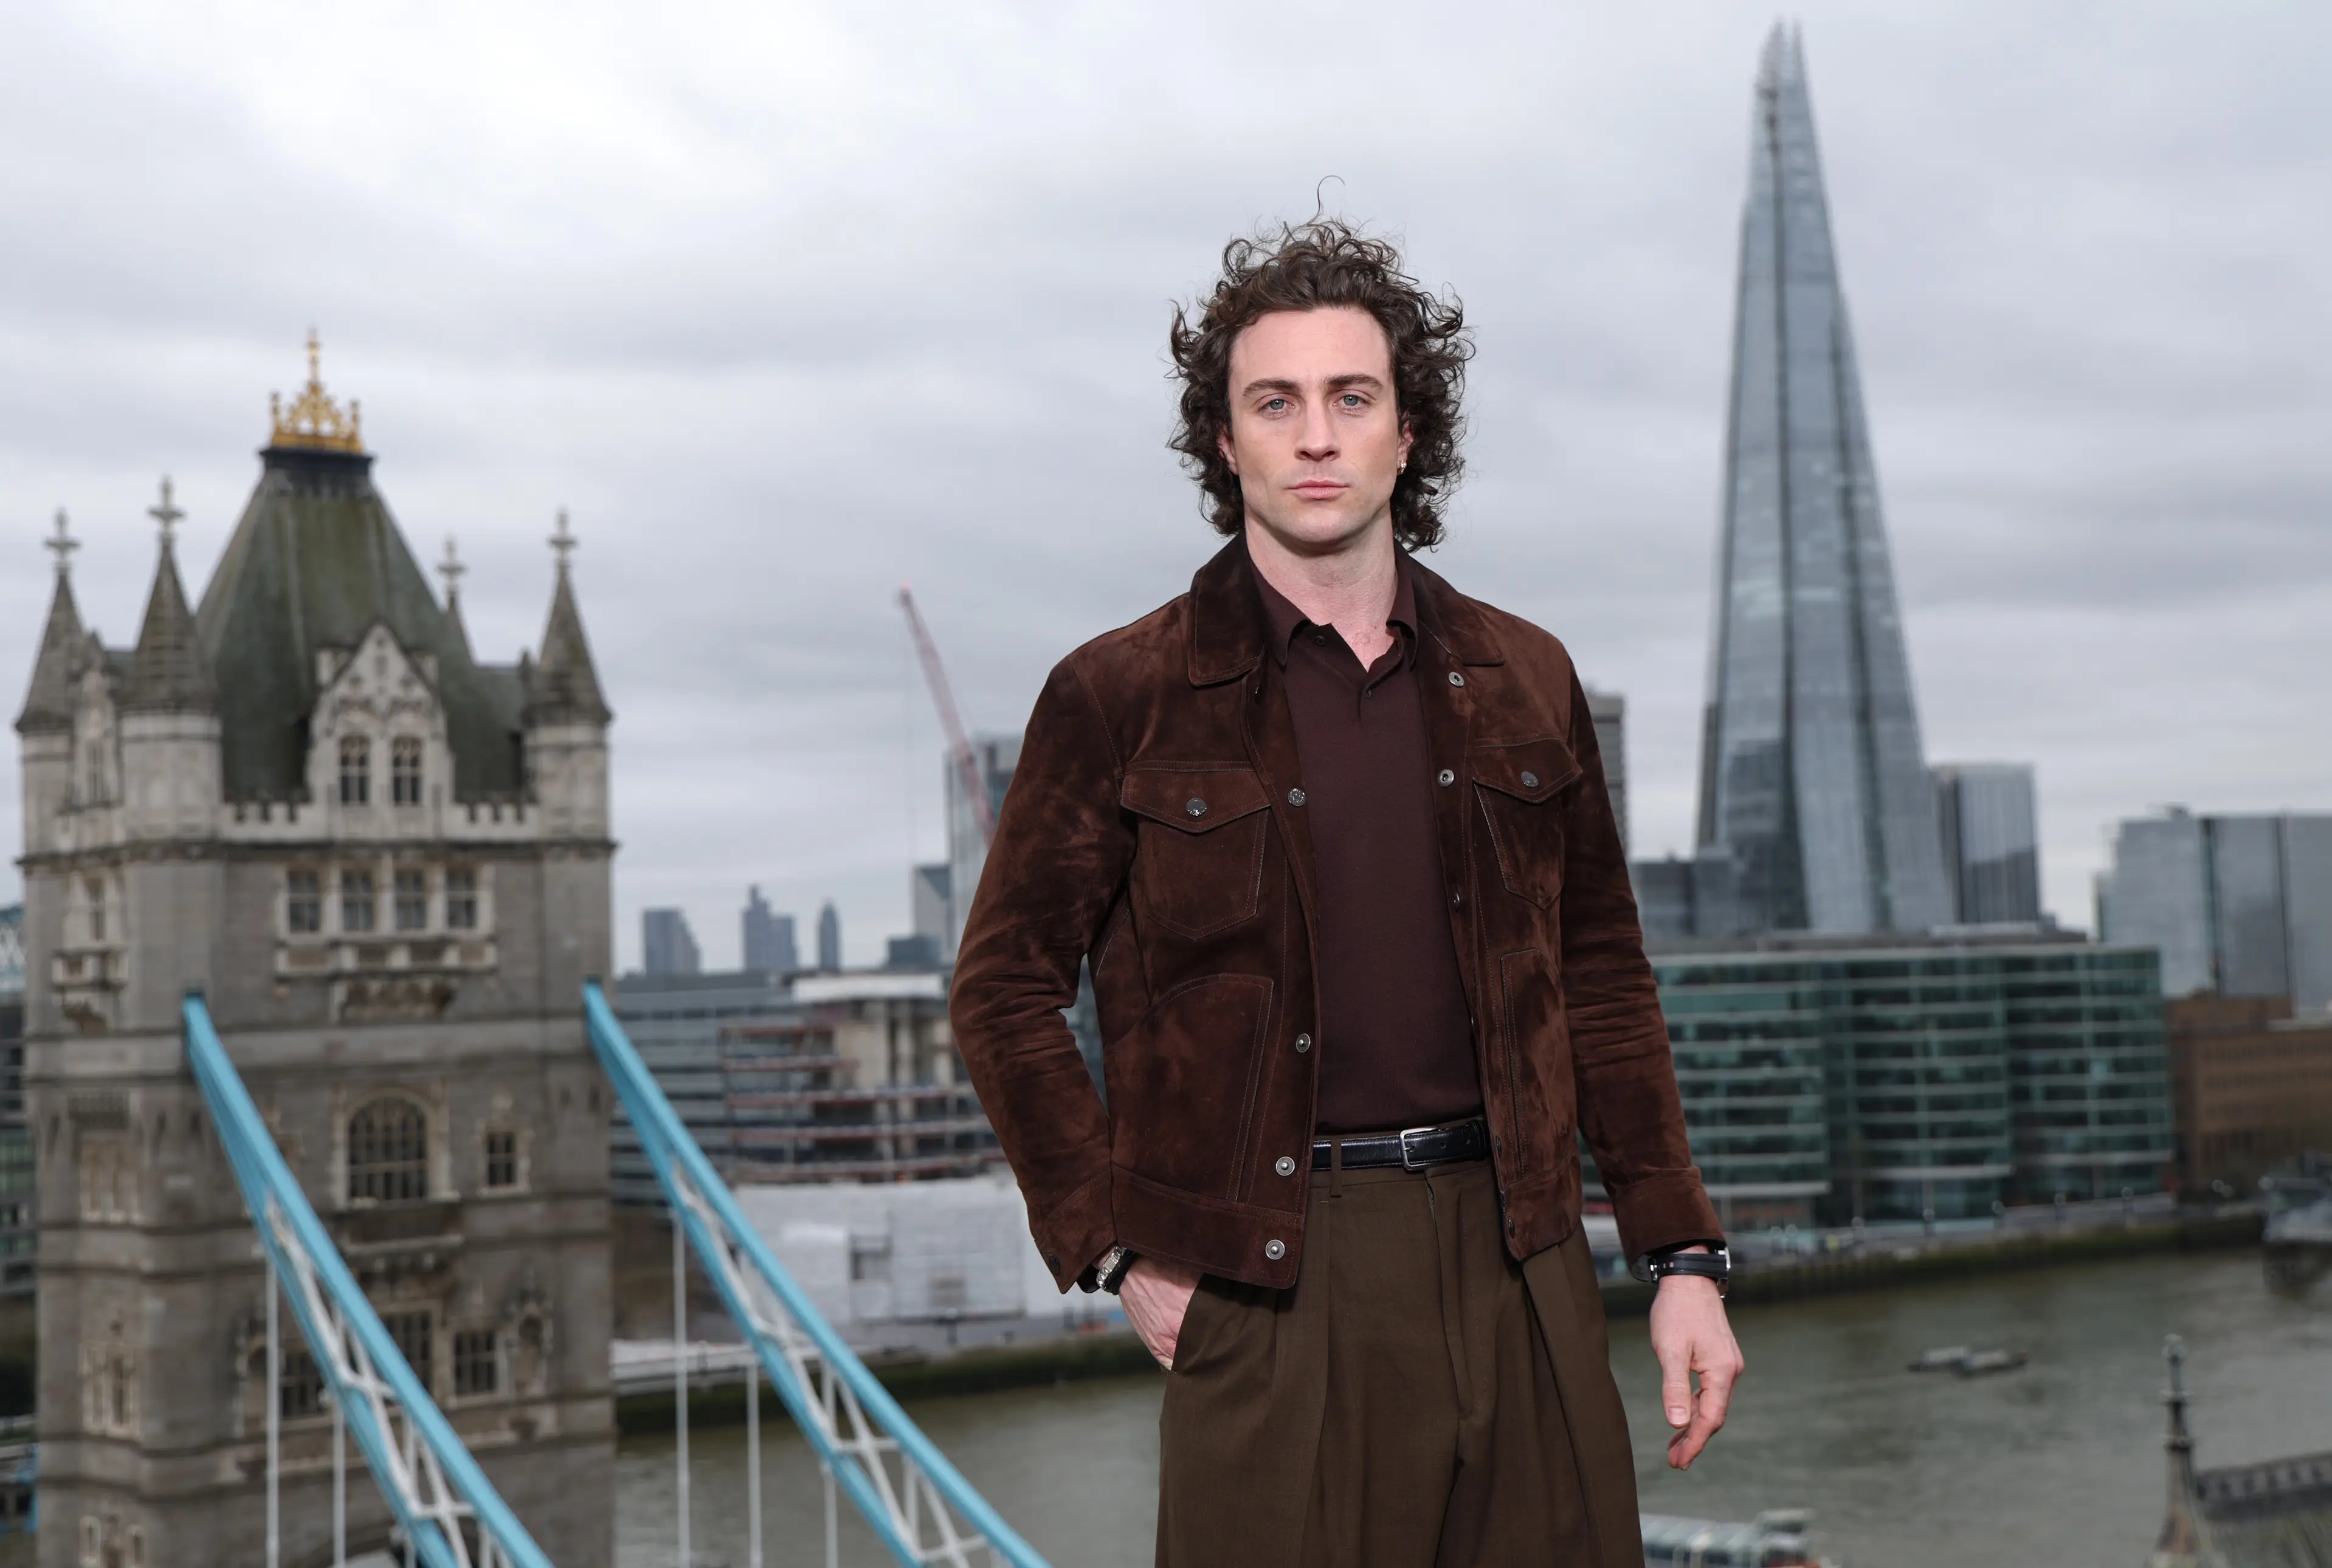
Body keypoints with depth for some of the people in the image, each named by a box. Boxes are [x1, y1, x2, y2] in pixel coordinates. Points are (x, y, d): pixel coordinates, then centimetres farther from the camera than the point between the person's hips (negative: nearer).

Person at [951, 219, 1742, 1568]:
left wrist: (1684, 1255, 8)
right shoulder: (1123, 698, 0)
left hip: (1517, 1256, 3)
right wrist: (1115, 1250, -3)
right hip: (1274, 1281, -3)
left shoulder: (1525, 682, 11)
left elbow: (1605, 982, 14)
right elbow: (1006, 988, 4)